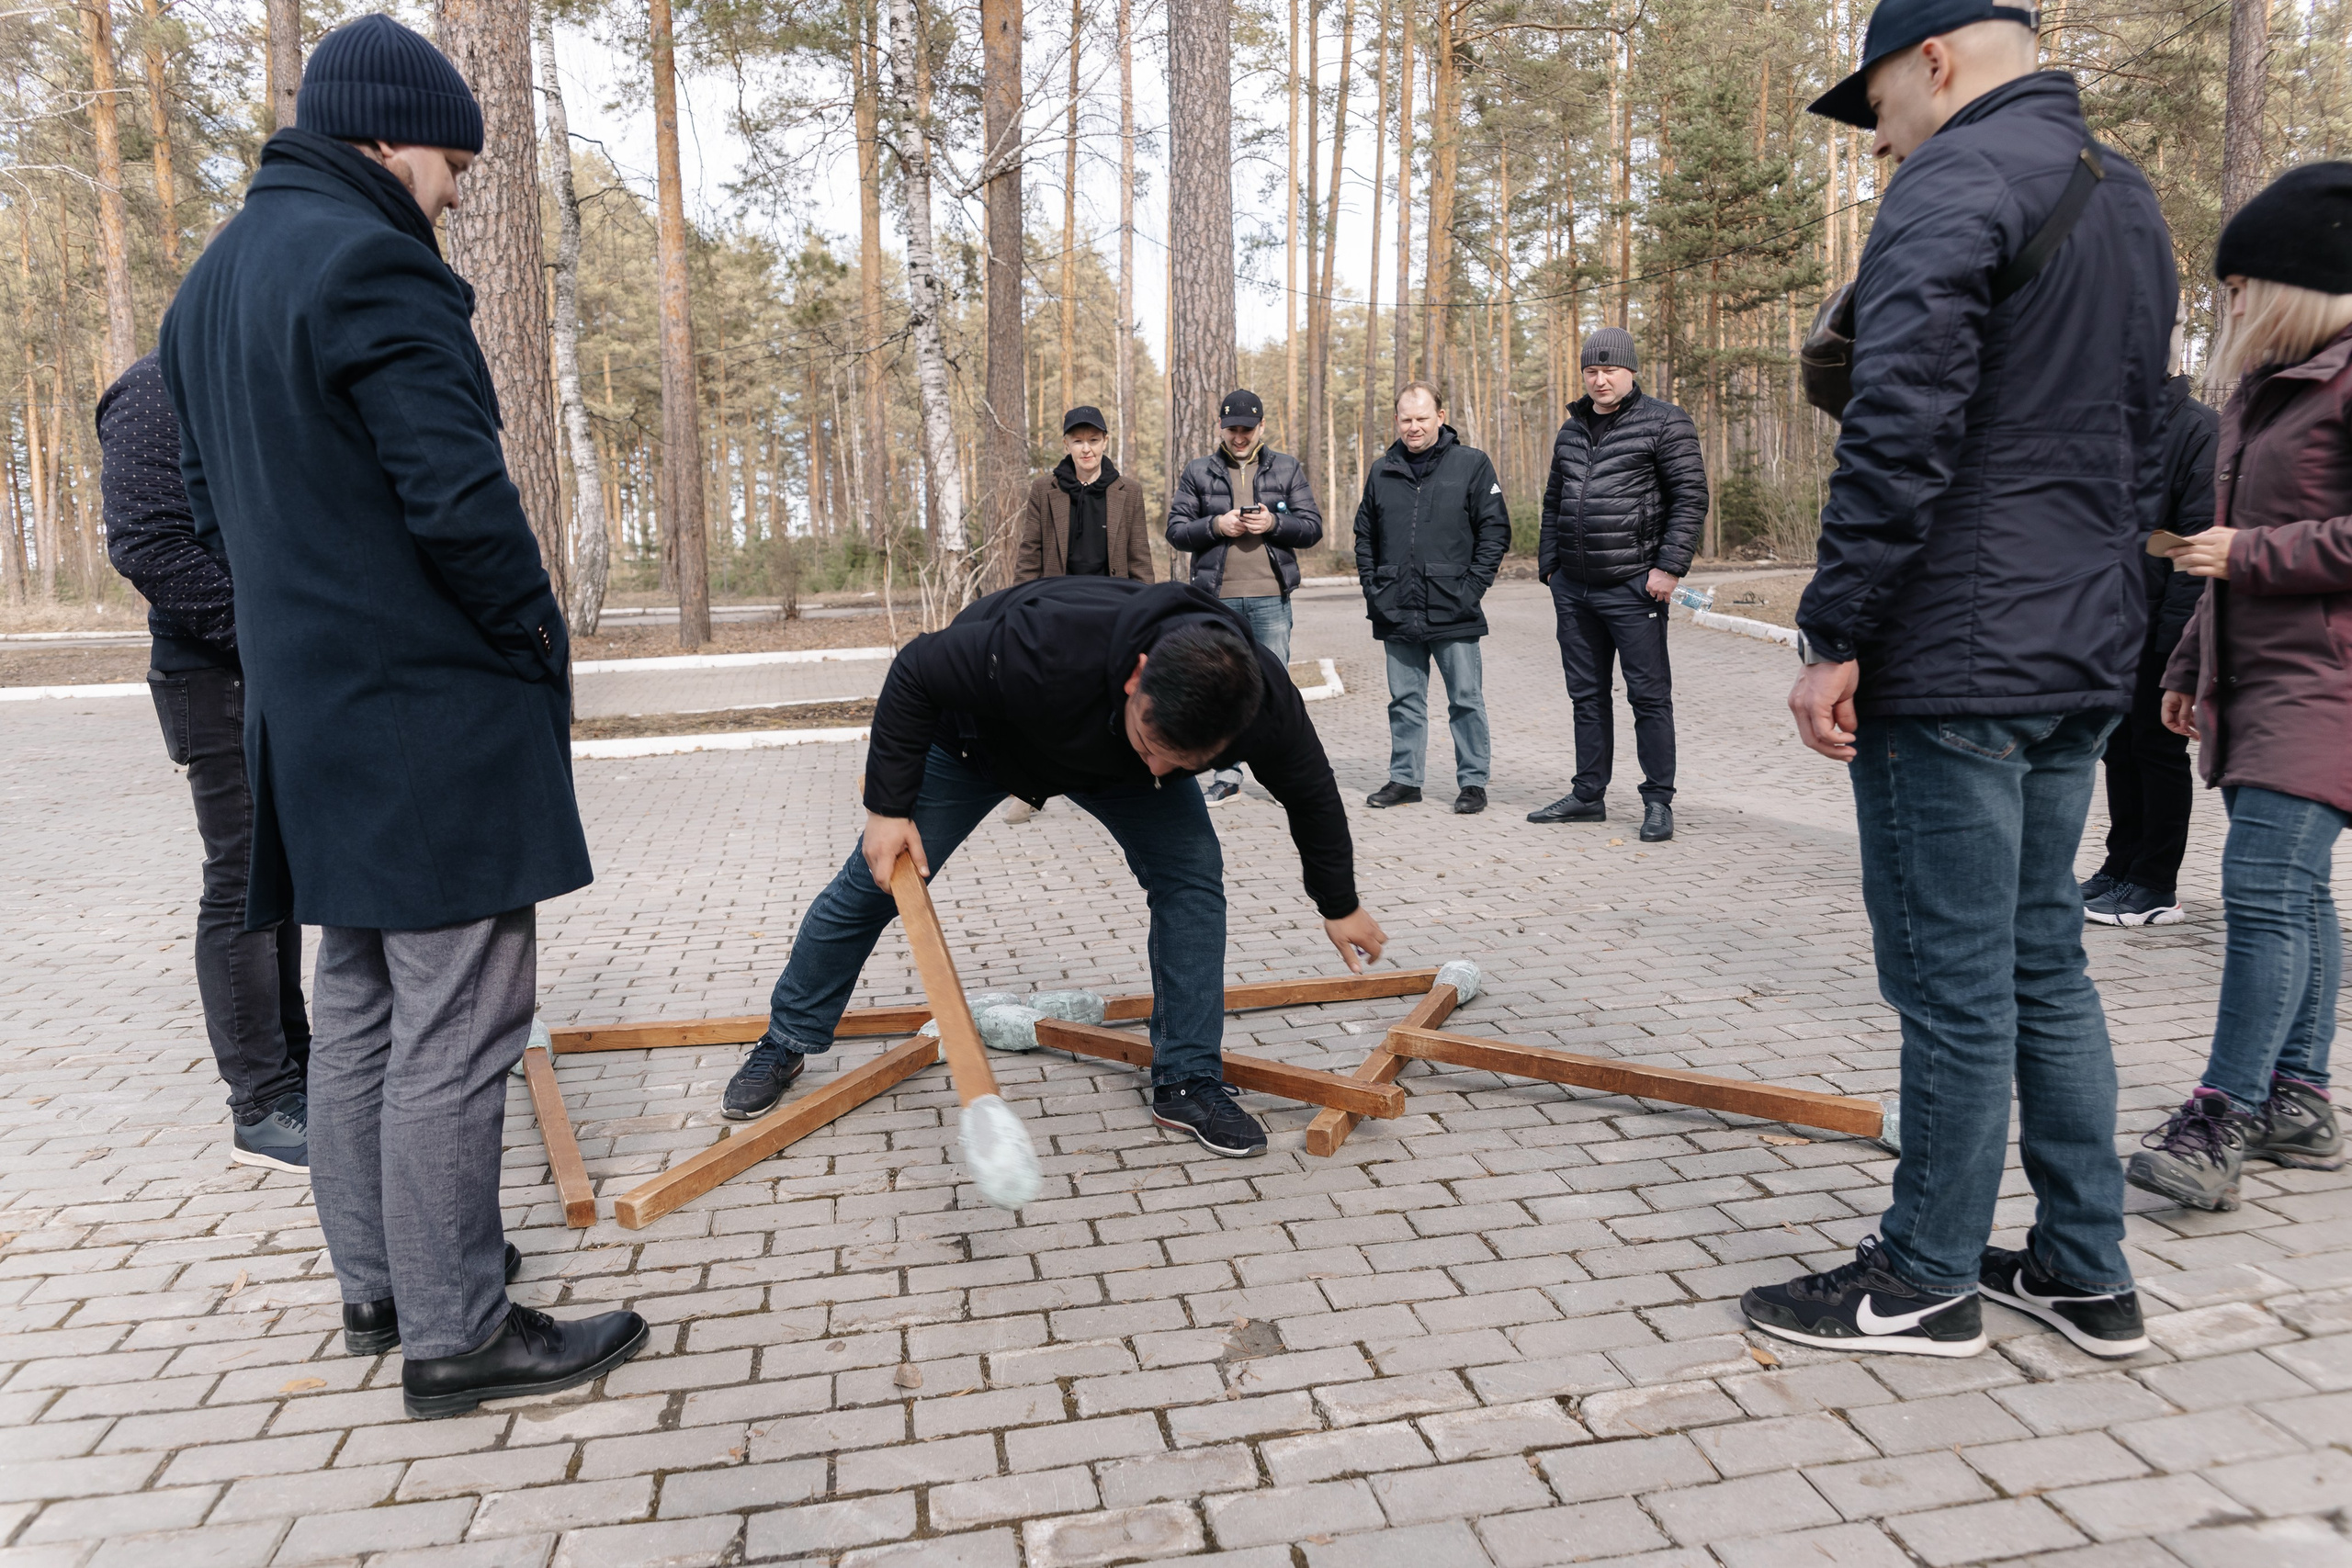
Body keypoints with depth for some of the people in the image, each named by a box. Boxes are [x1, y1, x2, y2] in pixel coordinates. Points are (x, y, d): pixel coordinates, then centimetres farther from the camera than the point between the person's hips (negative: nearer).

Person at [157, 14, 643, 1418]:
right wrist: (539, 640, -8)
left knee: (360, 1010, 17)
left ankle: (377, 1280, 30)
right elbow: (461, 499, -21)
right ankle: (456, 1331, 7)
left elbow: (215, 508, 19)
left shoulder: (212, 284, 16)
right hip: (435, 719, -10)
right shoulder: (370, 267, -14)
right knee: (456, 1029, -3)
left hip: (312, 716, 10)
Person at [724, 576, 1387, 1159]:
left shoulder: (1264, 699, -35)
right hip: (978, 735, -2)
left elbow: (1311, 794, -11)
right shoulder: (1046, 647, -49)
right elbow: (914, 674, -30)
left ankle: (1187, 1082, 0)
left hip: (1109, 759, 3)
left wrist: (1340, 905, 3)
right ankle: (785, 1044, 25)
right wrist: (888, 809, -28)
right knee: (875, 881, 1)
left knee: (1192, 874, -15)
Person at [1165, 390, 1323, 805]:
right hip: (1217, 599, 1)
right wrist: (1216, 526, -11)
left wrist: (1274, 523, -11)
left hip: (1271, 599, -1)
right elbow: (1176, 531, 6)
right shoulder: (1197, 472, 9)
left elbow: (1312, 528, 7)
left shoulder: (1288, 469, 10)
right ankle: (1226, 774, 15)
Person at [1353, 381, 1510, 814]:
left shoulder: (1471, 464, 1)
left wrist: (1472, 587, -8)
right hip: (1396, 614, 4)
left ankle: (1473, 782, 12)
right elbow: (1364, 535, 19)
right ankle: (1404, 779, 20)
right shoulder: (1382, 471, 12)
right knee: (1405, 700, 11)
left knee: (1466, 699, 3)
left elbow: (1495, 530, 0)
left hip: (1453, 612, -3)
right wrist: (1372, 588, 7)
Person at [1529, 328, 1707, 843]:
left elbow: (1691, 497, -7)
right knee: (1587, 694, 12)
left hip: (1633, 587, -6)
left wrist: (1669, 566, -14)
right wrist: (1548, 564, 15)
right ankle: (1588, 795, 21)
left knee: (1649, 695, -1)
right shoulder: (1571, 429, 16)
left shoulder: (1664, 423, -3)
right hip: (1573, 588, 6)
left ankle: (1659, 801, 6)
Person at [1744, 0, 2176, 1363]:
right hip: (2082, 661, 10)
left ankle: (1929, 1280, 14)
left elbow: (1899, 430, -21)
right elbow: (2138, 440, 24)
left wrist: (1835, 634, -17)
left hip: (1956, 660, -9)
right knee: (2045, 961, 16)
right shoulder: (2129, 199, 20)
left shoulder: (1958, 179, -10)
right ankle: (2085, 1271, 25)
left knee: (1954, 980, 0)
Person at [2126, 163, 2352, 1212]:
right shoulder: (2264, 387, 20)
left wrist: (2247, 552, -12)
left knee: (2264, 890, -14)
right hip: (2254, 680, 9)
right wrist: (2191, 664, 26)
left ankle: (2222, 1116, -10)